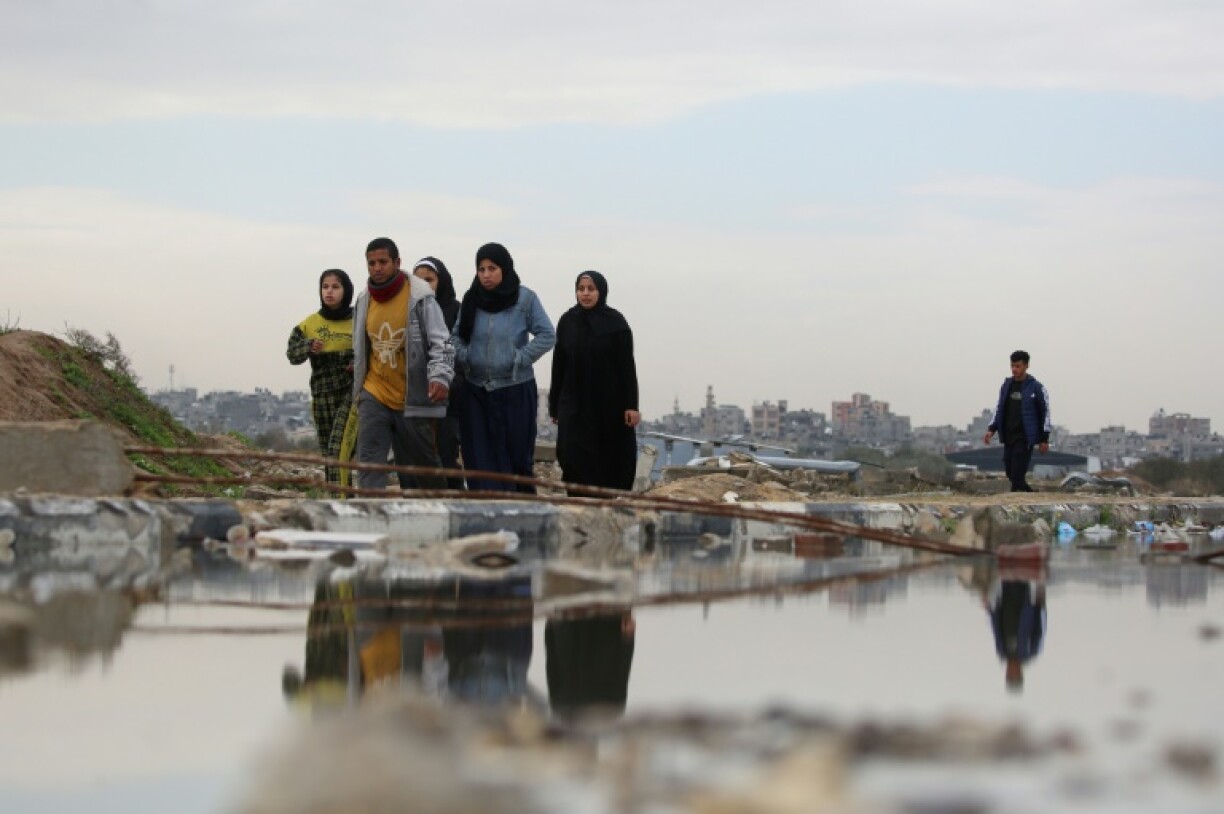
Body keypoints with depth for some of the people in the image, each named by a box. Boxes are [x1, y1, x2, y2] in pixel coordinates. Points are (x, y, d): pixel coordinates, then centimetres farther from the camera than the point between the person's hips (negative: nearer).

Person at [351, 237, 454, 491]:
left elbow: (441, 343, -11)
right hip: (374, 396, 4)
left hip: (413, 400, -4)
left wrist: (440, 376, -28)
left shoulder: (420, 297, -10)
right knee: (369, 464, -12)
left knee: (424, 466, 9)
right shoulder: (364, 301, 7)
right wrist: (359, 387, 24)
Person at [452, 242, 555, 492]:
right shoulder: (472, 300, 6)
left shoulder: (524, 298, -5)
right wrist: (463, 356, 0)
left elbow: (547, 336, -4)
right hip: (476, 390, 3)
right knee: (481, 462, 0)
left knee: (517, 457, 1)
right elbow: (458, 335, 18)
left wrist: (520, 359, -10)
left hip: (515, 390, -3)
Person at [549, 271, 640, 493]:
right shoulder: (567, 321, 5)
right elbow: (559, 365, 8)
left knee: (612, 461, 2)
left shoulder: (615, 322, -3)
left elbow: (627, 365, -6)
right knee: (576, 461, -7)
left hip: (610, 404, -2)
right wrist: (554, 405, 8)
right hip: (575, 405, 2)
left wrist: (631, 405, -12)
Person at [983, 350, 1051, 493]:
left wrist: (1044, 439, -4)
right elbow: (999, 410, 18)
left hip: (1025, 438, -6)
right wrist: (991, 429, 5)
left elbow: (1045, 413, -2)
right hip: (1008, 438, 6)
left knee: (1017, 475, -13)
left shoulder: (1036, 387, -4)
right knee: (1011, 474, 7)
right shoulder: (1006, 385, 11)